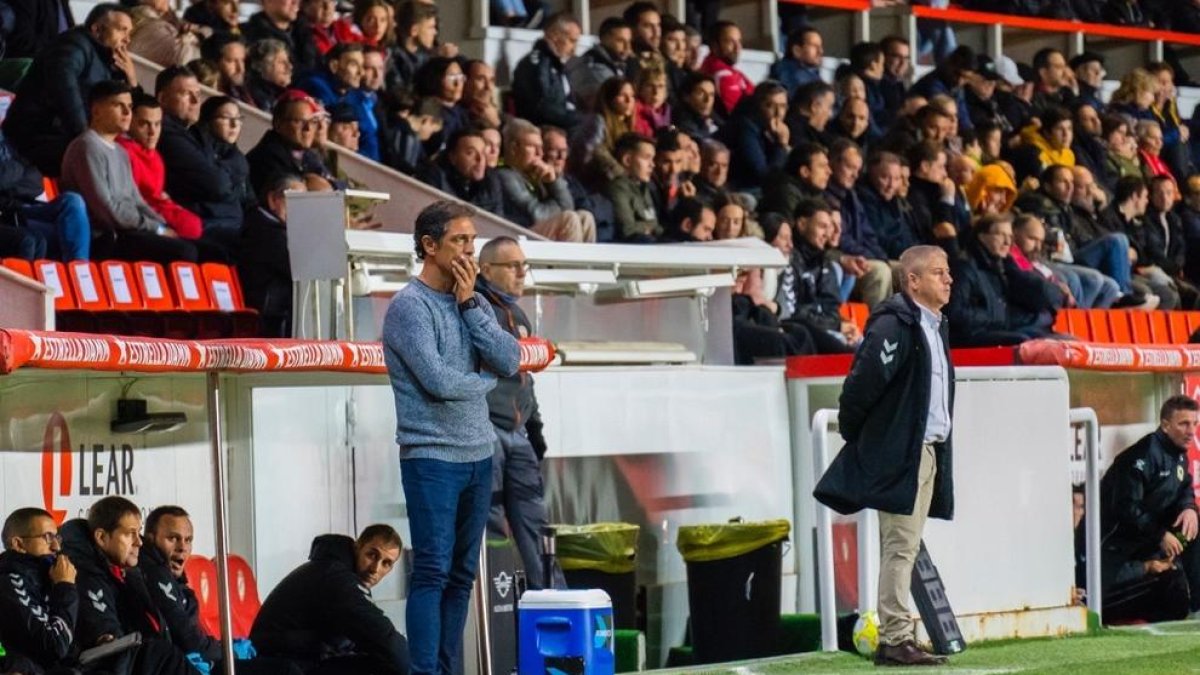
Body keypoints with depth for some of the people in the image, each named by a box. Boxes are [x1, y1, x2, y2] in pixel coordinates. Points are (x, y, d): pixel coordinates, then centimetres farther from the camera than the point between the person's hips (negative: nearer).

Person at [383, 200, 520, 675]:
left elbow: (510, 361, -1)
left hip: (478, 456, 7)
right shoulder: (410, 306, -9)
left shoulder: (474, 303, 13)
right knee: (433, 573, -10)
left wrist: (469, 304, -4)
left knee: (462, 574, 9)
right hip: (432, 457, -7)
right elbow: (438, 381, -17)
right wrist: (485, 381, 1)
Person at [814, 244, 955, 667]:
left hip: (928, 451, 9)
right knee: (899, 546, -9)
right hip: (898, 453, -9)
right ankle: (895, 640, -9)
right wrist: (854, 435, -9)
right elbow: (863, 382, -19)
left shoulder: (936, 326, 16)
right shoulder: (894, 326, -14)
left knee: (906, 549, 11)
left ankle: (896, 639, 15)